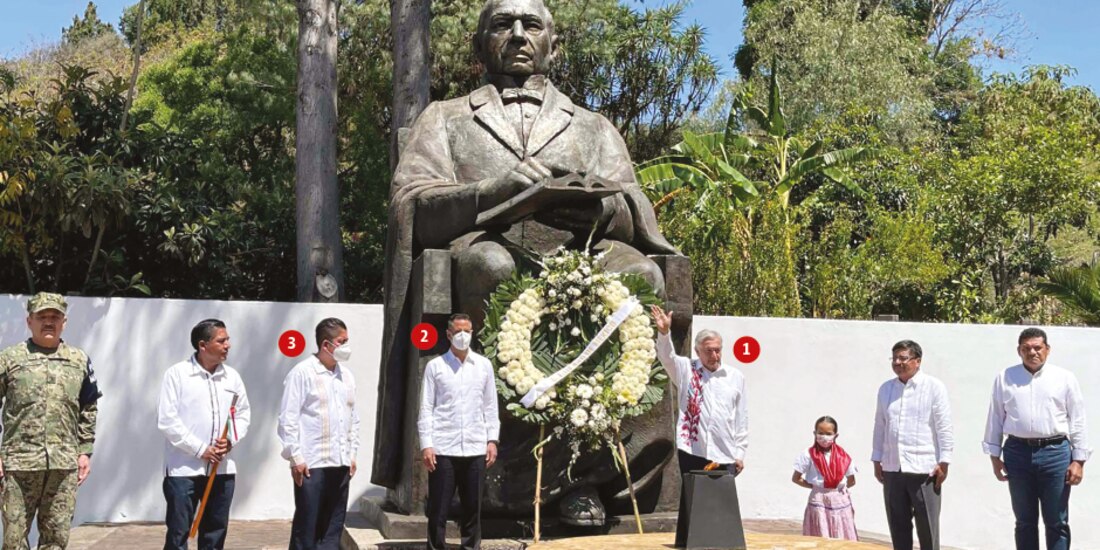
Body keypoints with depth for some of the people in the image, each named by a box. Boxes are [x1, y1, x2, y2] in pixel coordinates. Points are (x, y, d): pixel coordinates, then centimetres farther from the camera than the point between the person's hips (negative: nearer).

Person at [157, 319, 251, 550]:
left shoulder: (232, 375, 6)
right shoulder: (177, 373, -7)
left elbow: (243, 414, 13)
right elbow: (167, 420, -11)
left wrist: (231, 440, -7)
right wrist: (200, 449, -13)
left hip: (222, 468, 5)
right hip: (184, 469, -4)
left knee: (216, 531, 12)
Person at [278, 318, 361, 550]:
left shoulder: (347, 375, 12)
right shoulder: (302, 372, -8)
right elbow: (288, 419, -10)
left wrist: (352, 454, 12)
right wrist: (296, 457, -12)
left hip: (340, 463, 6)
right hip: (312, 464, -6)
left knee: (333, 525, 10)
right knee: (306, 525, 1)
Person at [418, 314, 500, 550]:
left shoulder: (484, 365, 8)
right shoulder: (435, 366, 1)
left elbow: (490, 406, 11)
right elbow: (426, 408, 0)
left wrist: (492, 440, 4)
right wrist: (426, 445, -7)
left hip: (475, 448, 2)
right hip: (443, 448, -2)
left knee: (473, 507, 9)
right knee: (438, 508, 2)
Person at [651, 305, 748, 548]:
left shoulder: (736, 377, 9)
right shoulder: (686, 370, 6)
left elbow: (742, 418, 10)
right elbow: (666, 357, -14)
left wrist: (740, 452, 8)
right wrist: (664, 333, -33)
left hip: (725, 454, 2)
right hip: (692, 450, -1)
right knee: (691, 501, 3)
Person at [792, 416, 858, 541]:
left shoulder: (843, 456, 2)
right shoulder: (809, 455, -5)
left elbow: (851, 480, 13)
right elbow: (796, 478, -1)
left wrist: (839, 487, 1)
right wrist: (814, 486, -5)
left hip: (840, 501, 2)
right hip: (819, 502, -2)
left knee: (843, 539, 3)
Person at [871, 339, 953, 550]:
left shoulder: (934, 387, -5)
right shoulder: (885, 388, 10)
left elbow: (944, 428, -6)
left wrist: (943, 463, -10)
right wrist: (877, 461, 12)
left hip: (924, 469, -5)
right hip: (892, 469, 5)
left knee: (927, 527, 4)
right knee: (898, 526, 11)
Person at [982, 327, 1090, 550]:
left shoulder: (1065, 378, 3)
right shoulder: (1004, 379, 6)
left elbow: (1077, 421, 3)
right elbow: (995, 419, 8)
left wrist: (1078, 460, -2)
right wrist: (994, 456, 6)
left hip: (1055, 453, -1)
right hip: (1017, 453, 1)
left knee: (1057, 523, 5)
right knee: (1025, 521, 11)